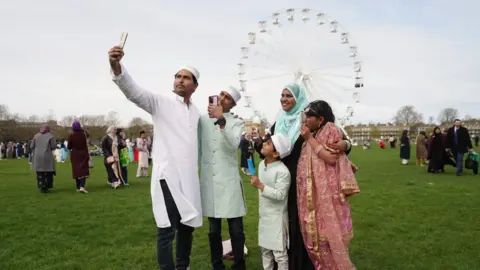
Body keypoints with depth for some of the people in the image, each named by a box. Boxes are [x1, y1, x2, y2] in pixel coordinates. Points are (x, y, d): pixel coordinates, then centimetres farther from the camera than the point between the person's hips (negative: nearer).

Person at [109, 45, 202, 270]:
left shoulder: (197, 113, 14)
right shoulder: (161, 101, -4)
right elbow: (134, 91, -22)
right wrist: (116, 66, -38)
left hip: (189, 178, 6)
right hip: (167, 175, -6)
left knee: (187, 226, 17)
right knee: (167, 230, -4)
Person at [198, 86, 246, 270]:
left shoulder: (236, 123, 2)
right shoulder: (203, 119, 8)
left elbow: (233, 144, -17)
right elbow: (197, 146, 14)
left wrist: (221, 120, -21)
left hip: (229, 181, -2)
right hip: (208, 181, 2)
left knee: (236, 229, 2)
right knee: (214, 230, 11)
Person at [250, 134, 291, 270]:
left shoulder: (283, 171, -23)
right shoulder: (261, 164, 3)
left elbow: (279, 195, -26)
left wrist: (260, 186, -28)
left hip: (277, 217, -8)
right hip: (263, 215, 8)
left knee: (279, 252, 3)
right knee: (265, 248, 20)